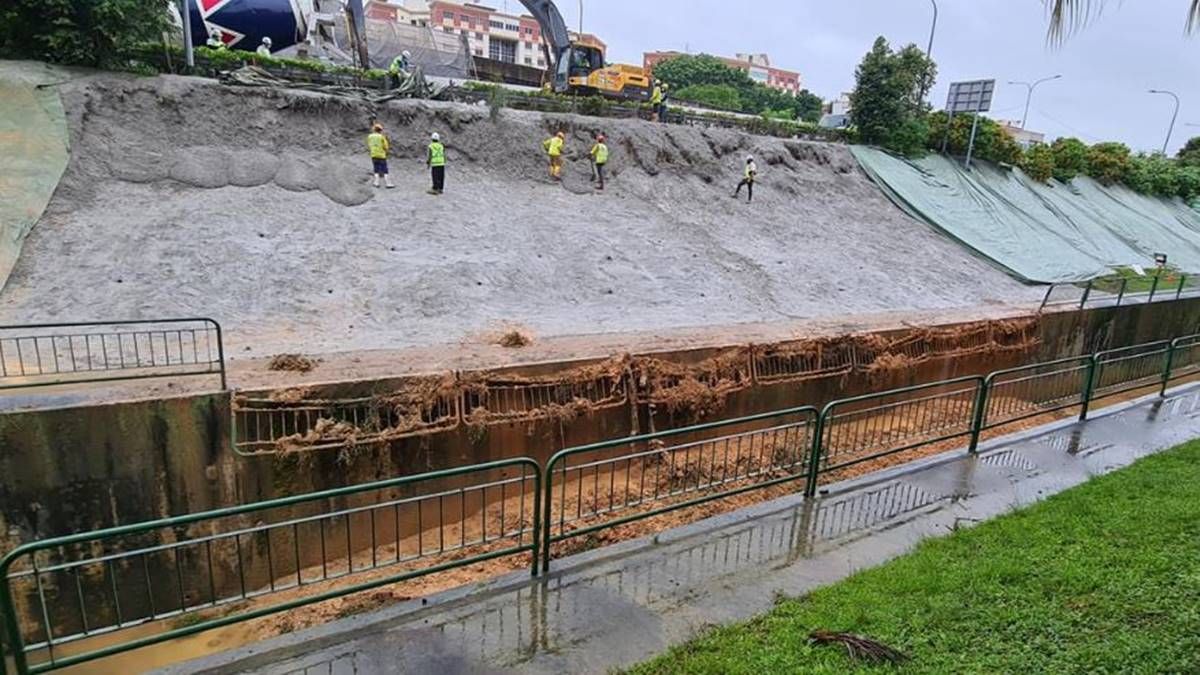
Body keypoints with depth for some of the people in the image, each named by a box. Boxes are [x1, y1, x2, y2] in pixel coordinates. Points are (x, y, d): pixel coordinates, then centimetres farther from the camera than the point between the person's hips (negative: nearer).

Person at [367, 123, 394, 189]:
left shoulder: (370, 137, 4)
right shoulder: (382, 137, -8)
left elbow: (369, 146, 9)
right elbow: (386, 147, -8)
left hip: (373, 156, 4)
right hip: (381, 155, -4)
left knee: (376, 170, 11)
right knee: (384, 170, -1)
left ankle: (376, 183, 6)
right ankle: (388, 183, -3)